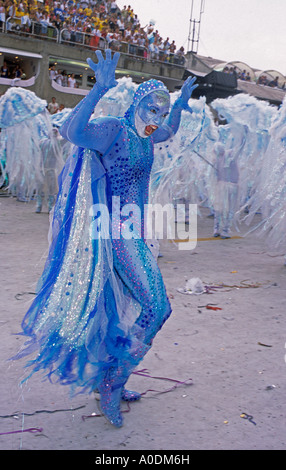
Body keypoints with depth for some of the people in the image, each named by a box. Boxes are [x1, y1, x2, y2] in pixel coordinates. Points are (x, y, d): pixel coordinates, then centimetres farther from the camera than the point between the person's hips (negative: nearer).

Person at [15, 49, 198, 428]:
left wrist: (180, 105, 26)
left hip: (132, 233, 10)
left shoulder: (143, 135, 12)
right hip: (119, 231, -10)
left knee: (129, 308, 14)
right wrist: (99, 90, -39)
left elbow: (168, 133, 36)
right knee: (155, 307, -11)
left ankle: (108, 381, 29)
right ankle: (113, 387, 2)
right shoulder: (114, 129, -14)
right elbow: (73, 131, -35)